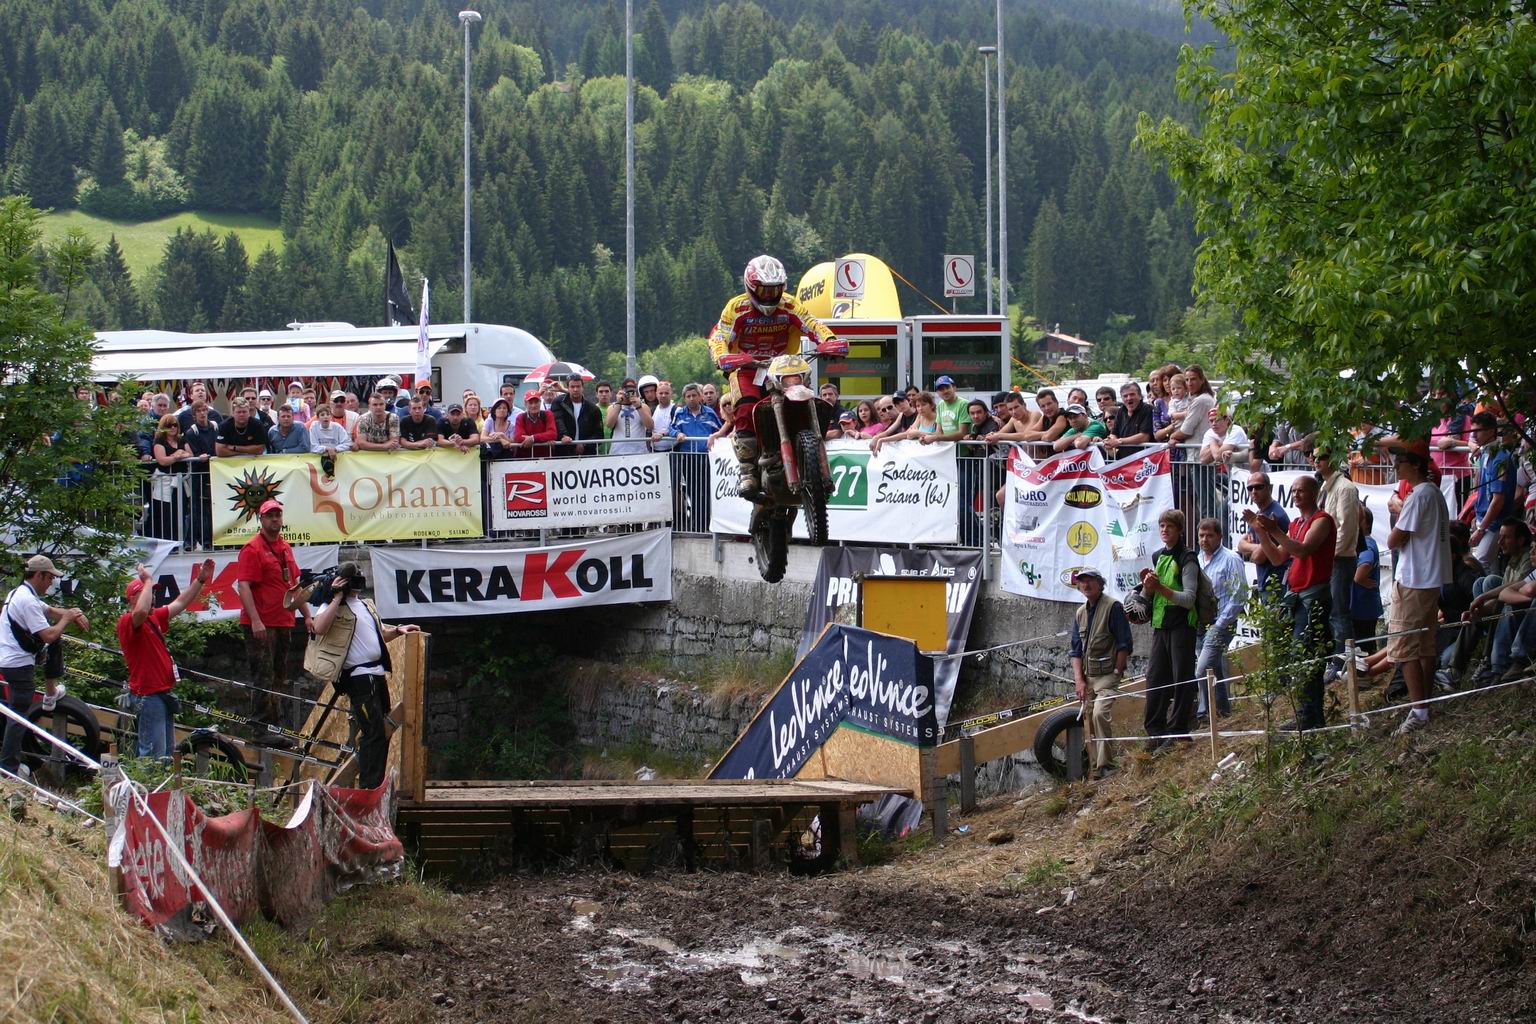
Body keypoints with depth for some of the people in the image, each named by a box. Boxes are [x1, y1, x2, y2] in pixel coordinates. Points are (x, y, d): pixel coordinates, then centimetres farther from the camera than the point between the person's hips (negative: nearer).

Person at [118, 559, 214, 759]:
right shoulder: (127, 621, -13)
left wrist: (201, 579, 16)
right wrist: (148, 581, -25)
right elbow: (141, 611, -36)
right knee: (154, 756, -13)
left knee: (167, 753, 15)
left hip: (163, 694, 10)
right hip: (148, 695, -10)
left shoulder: (155, 618, 15)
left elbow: (180, 604, 22)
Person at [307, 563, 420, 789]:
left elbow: (381, 633, 32)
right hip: (358, 676, -9)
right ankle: (368, 787, -12)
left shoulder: (366, 604, 20)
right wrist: (338, 597, -19)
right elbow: (320, 627, -26)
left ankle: (376, 785, 21)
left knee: (383, 731, 13)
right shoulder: (334, 606, -6)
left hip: (377, 673, 9)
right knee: (373, 732, -13)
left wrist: (398, 630, 11)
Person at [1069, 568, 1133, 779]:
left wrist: (1117, 673, -11)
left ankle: (1105, 766, -22)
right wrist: (1079, 680, 2)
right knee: (1088, 718, 4)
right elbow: (1076, 649, 13)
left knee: (1100, 714, -23)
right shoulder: (1080, 613, 14)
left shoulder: (1113, 607, -7)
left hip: (1107, 675, -7)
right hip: (1087, 676, 7)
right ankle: (1095, 765, 13)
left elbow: (1125, 645, -8)